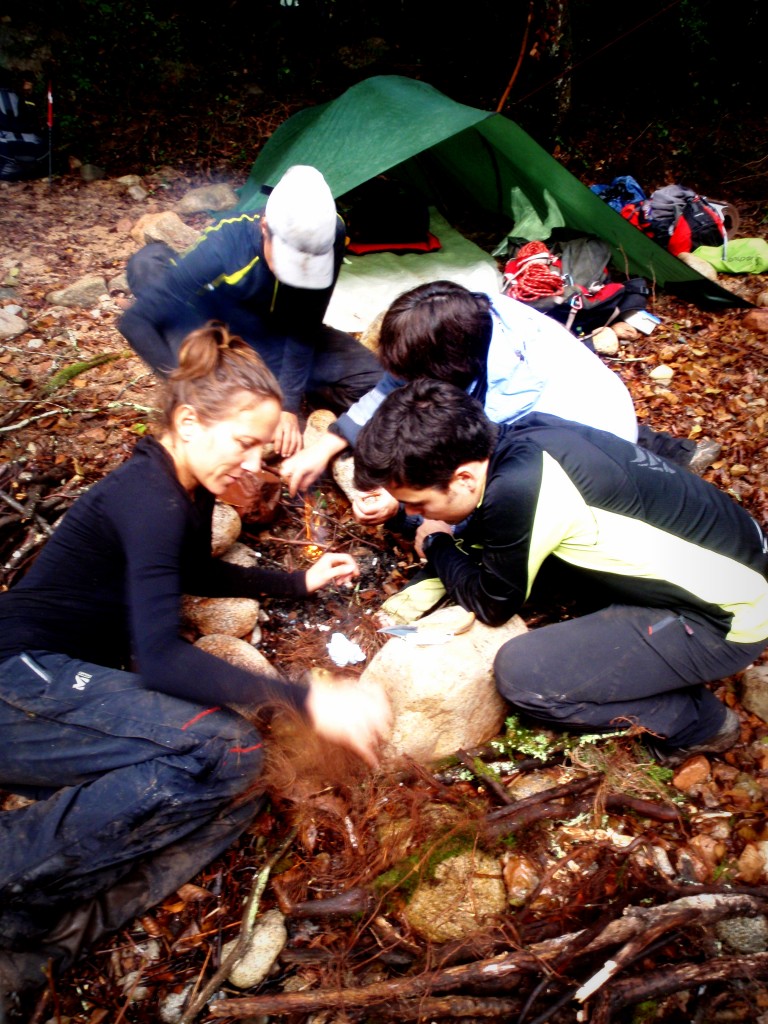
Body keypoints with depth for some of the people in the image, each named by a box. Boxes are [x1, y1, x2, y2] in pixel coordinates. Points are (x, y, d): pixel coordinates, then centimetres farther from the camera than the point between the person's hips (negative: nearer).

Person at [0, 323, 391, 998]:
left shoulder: (190, 487, 8)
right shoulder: (148, 498, -21)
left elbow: (196, 574, 26)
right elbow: (161, 658, -30)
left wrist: (299, 582, 21)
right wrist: (306, 701, -35)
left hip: (72, 685, 9)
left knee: (234, 800, -6)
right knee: (227, 752, -27)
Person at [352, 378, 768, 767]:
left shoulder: (519, 487, -32)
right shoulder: (521, 434, -8)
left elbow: (494, 605, -13)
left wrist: (436, 546, 2)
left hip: (729, 616, -8)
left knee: (521, 673, -16)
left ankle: (695, 720, 4)